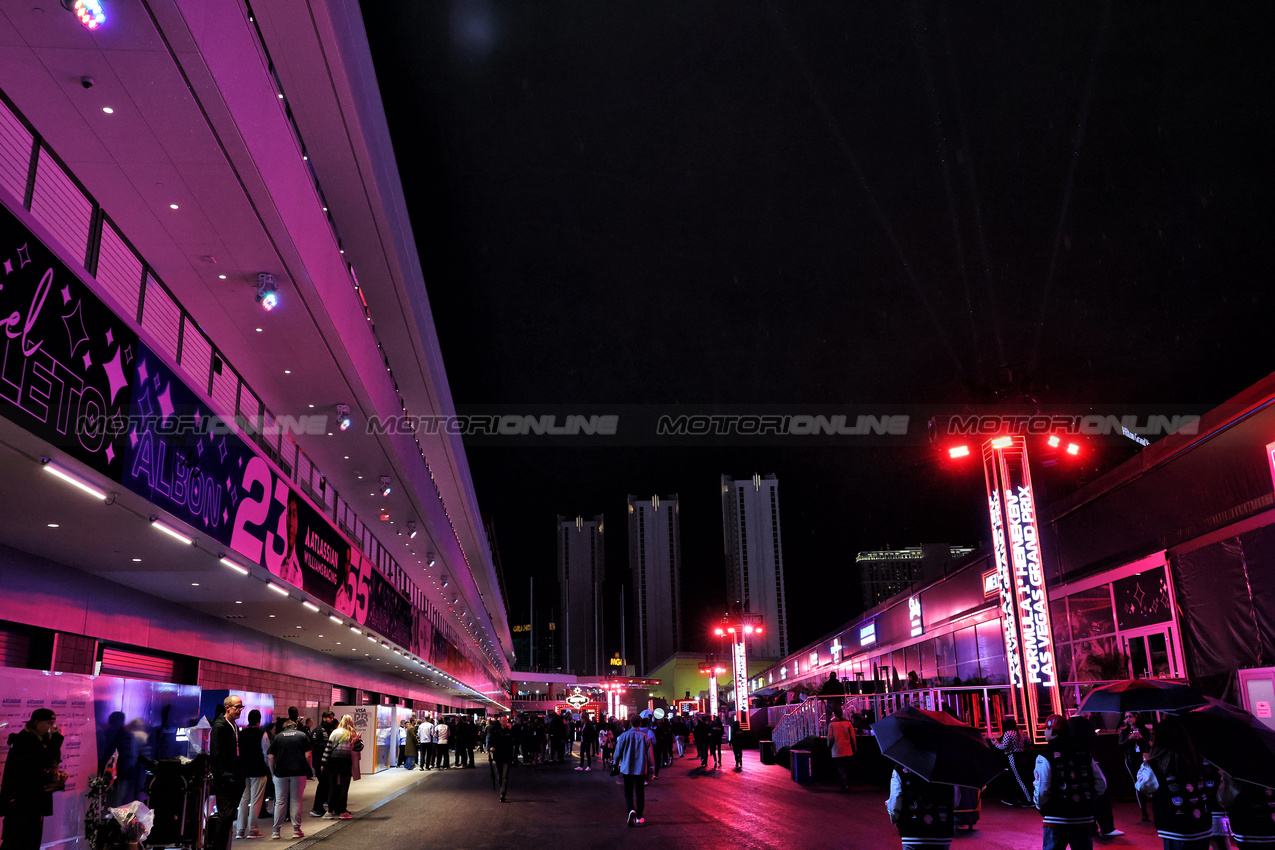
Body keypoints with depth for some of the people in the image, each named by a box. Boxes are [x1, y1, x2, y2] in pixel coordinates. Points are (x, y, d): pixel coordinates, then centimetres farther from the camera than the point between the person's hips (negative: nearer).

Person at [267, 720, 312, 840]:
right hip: (299, 772, -1)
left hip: (281, 773, 1)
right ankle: (296, 830, 7)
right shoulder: (302, 735, 7)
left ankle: (276, 831, 10)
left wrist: (272, 772, 11)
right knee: (296, 801, 5)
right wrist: (310, 770, 6)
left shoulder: (278, 737, 10)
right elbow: (308, 755, -2)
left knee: (280, 802, 8)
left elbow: (270, 757, 3)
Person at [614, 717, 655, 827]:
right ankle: (639, 817, 15)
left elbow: (618, 752, 1)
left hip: (627, 769, 0)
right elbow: (650, 754, 0)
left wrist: (616, 764, 18)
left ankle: (631, 810, -19)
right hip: (641, 769, 1)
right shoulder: (644, 737, -5)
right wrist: (651, 768, 10)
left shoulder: (624, 736, -6)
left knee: (628, 792, 7)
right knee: (640, 793, 12)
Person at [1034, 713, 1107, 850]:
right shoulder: (1085, 755, 6)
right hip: (1084, 819, 5)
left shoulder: (1045, 757, -11)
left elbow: (1042, 791, -15)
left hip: (1056, 821, -4)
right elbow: (1101, 786, 5)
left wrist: (1041, 808, 4)